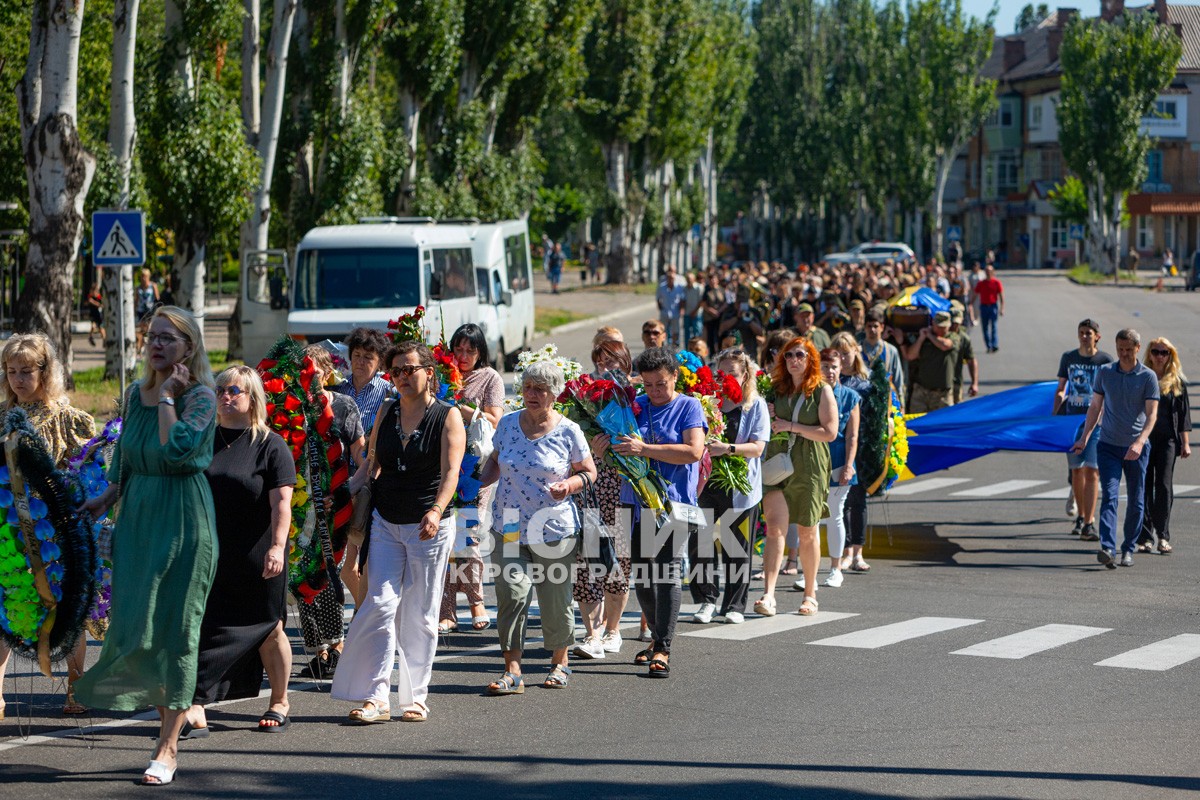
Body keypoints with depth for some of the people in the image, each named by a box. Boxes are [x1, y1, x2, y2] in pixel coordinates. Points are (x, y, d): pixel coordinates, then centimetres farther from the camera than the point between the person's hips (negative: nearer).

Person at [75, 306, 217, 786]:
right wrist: (108, 496, 14)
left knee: (175, 629, -4)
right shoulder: (136, 393, 10)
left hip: (184, 517, -6)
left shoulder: (200, 397, -9)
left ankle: (167, 748, 1)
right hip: (137, 514, 6)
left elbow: (176, 449, -25)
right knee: (132, 622, 5)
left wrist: (166, 397, -16)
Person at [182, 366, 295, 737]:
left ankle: (279, 702, 26)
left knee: (268, 630, 9)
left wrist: (277, 546, -23)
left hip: (256, 558, -4)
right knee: (201, 626, -5)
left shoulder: (270, 445, -5)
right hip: (210, 555, 4)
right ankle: (195, 712, -7)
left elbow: (281, 501, -12)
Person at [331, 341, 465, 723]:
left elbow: (450, 472, -16)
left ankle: (415, 698, 12)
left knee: (420, 615, 2)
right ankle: (376, 697, -8)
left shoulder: (447, 416, -5)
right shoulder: (385, 415, 8)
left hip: (429, 527, -3)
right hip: (386, 523, 3)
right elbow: (371, 466, 15)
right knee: (381, 604, -8)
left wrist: (436, 511, -32)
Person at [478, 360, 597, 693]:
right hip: (508, 529, 2)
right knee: (511, 593, -13)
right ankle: (513, 671, -12)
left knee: (555, 601, 8)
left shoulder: (568, 431, -4)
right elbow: (495, 459, 20)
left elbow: (589, 472, 5)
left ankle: (560, 662, 30)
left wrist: (570, 484, -16)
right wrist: (482, 483, 2)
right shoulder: (508, 424, 4)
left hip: (554, 530, -1)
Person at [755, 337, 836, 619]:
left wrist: (792, 427, -13)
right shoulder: (776, 389, 10)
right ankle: (768, 595, -22)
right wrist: (766, 420, -1)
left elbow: (830, 432, -9)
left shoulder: (822, 391, 0)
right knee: (775, 528, -13)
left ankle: (810, 594, 23)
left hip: (809, 468, -2)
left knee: (807, 533, 8)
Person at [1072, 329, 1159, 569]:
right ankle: (1108, 549, -23)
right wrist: (1084, 438, 9)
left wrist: (1140, 442, -23)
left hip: (1136, 448, -1)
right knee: (1109, 496, -13)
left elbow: (1151, 414, -9)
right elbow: (1095, 407, 15)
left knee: (1135, 502, 6)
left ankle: (1128, 549, 18)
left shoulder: (1148, 376, -3)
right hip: (1108, 445, 1)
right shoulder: (1104, 372, 6)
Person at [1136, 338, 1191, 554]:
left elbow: (1183, 413, 8)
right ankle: (1145, 537, 3)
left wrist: (1185, 443, 2)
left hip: (1167, 439, 0)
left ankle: (1163, 536, 3)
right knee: (1144, 487, -1)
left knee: (1164, 487, -4)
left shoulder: (1178, 381, 8)